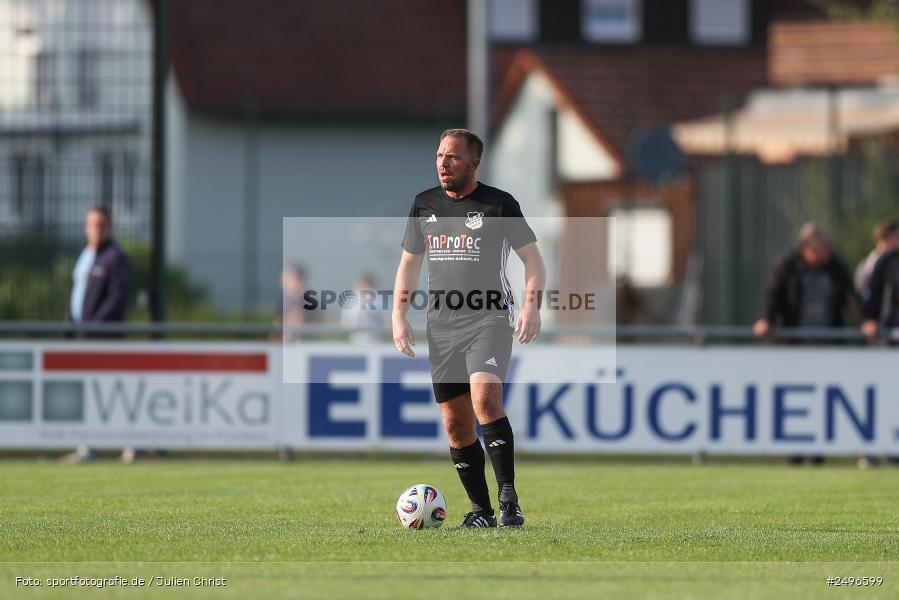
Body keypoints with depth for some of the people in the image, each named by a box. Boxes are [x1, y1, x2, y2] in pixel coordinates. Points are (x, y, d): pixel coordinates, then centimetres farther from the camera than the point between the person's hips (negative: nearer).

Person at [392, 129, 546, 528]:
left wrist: (531, 306, -12)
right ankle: (481, 511, 11)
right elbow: (409, 263, 19)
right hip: (442, 326, 5)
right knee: (455, 423, 2)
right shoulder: (425, 204, 11)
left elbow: (532, 258, 2)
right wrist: (398, 315, 9)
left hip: (489, 319, -5)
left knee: (485, 399, -26)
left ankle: (509, 497, -20)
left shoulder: (498, 204, -1)